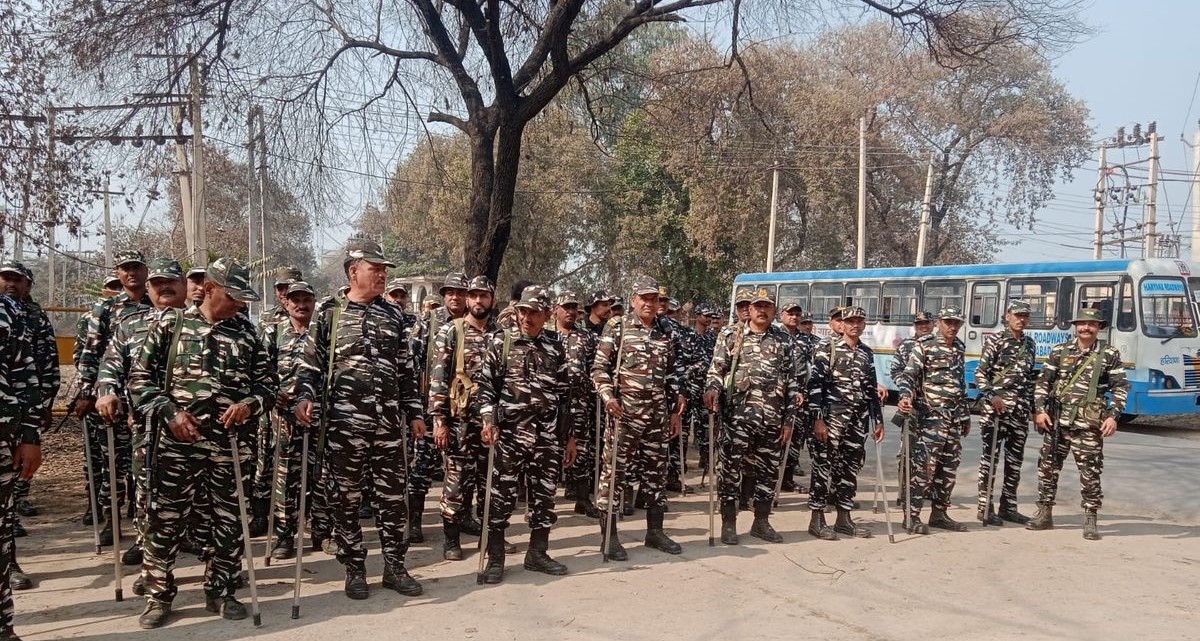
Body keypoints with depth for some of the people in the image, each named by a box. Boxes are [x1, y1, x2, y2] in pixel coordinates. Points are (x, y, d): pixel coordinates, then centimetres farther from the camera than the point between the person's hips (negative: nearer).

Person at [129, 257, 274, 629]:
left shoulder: (247, 334, 9)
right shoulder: (170, 324, 4)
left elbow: (268, 386, 11)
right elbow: (140, 378, 3)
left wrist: (249, 404, -10)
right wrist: (168, 412, -11)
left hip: (232, 446, 2)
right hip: (177, 443, -2)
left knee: (230, 522, 9)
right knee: (165, 521, 3)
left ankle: (220, 591, 24)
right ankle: (158, 595, 19)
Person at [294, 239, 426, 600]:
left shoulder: (393, 316, 11)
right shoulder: (329, 314, 2)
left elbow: (406, 370, 14)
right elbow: (311, 364, 1)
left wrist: (415, 412, 11)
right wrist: (304, 397, -16)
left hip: (389, 423, 3)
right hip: (343, 423, -3)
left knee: (394, 496, 7)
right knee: (345, 499, 5)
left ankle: (394, 567, 20)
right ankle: (354, 570, 19)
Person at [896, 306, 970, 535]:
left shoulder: (959, 349, 17)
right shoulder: (924, 346, -4)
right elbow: (908, 375, -12)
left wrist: (966, 416, 23)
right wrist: (906, 396, -32)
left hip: (954, 417, 7)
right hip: (931, 415, -7)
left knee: (949, 467, 9)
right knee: (924, 465, -10)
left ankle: (939, 513, 19)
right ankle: (912, 515, -5)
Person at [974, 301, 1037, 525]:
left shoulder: (1030, 345, 15)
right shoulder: (995, 341, -3)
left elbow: (1031, 377, 21)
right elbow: (980, 373, -7)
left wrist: (1034, 408, 16)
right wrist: (991, 396, -19)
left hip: (1021, 410, 6)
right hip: (996, 407, -6)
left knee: (1015, 459, 10)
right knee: (990, 457, -3)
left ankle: (1008, 506, 20)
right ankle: (985, 508, 2)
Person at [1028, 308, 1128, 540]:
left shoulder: (1110, 355, 3)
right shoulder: (1059, 351, 7)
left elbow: (1120, 388, 4)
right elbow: (1043, 383, 8)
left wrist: (1113, 416, -7)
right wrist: (1039, 410, -1)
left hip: (1089, 425, -2)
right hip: (1056, 421, 2)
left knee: (1090, 472, -1)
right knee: (1048, 467, 7)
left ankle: (1090, 519, 10)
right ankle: (1044, 514, 19)